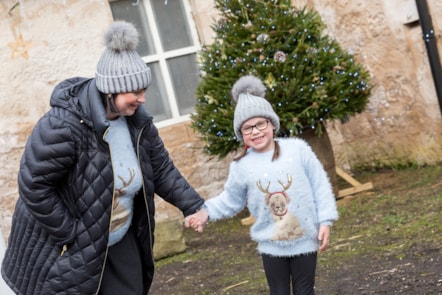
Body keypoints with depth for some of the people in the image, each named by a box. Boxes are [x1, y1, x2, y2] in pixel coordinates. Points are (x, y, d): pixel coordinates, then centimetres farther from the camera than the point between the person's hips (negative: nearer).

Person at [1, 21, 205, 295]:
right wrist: (71, 234, -23)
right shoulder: (64, 125, -28)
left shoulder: (137, 121, -5)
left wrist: (194, 206, -6)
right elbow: (34, 184, -27)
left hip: (120, 241, 7)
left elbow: (161, 169, 4)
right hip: (66, 251, -6)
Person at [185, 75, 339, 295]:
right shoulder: (241, 166, -6)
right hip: (271, 245, 1)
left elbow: (319, 186, -4)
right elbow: (231, 200, 5)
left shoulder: (298, 149, -8)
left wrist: (325, 220, -6)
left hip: (305, 240, -1)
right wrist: (206, 212, -10)